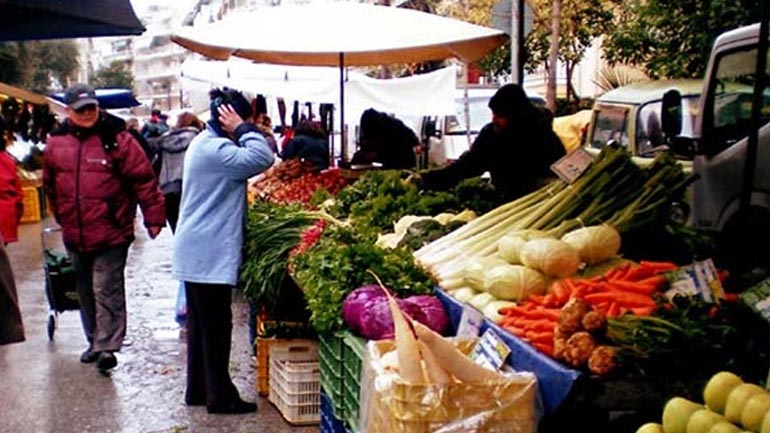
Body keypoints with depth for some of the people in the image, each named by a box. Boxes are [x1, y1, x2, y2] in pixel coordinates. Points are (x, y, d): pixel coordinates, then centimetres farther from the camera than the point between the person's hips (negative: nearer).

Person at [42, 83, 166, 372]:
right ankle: (94, 341, 30)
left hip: (111, 233, -6)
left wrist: (154, 219, -10)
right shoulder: (56, 143, 6)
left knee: (107, 292, -6)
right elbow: (50, 184, 21)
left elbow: (143, 180, -9)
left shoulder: (117, 138, -9)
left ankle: (107, 347, 0)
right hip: (74, 236, 6)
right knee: (85, 292, 16)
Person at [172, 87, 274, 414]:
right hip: (210, 253, -11)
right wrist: (242, 129, -18)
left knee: (201, 323, 17)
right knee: (216, 326, -2)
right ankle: (219, 396, 8)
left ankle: (198, 390, 27)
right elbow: (262, 158, -29)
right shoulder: (215, 149, -19)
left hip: (197, 251, 11)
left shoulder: (204, 142, 15)